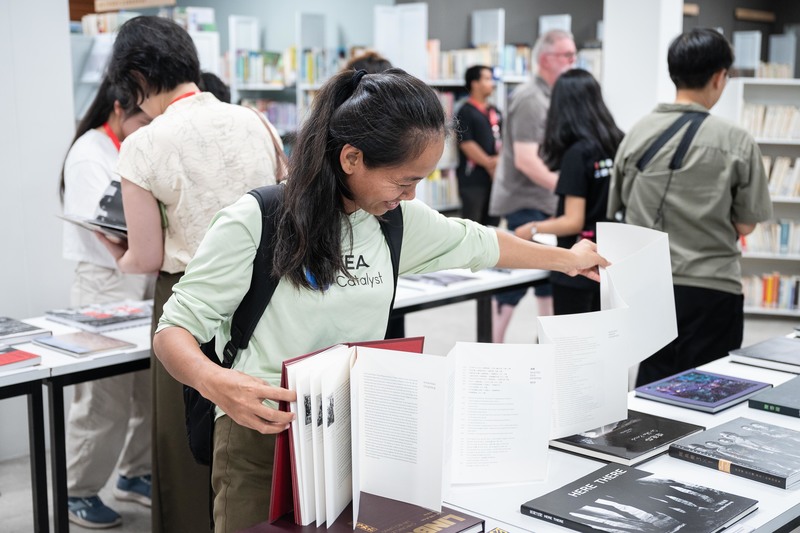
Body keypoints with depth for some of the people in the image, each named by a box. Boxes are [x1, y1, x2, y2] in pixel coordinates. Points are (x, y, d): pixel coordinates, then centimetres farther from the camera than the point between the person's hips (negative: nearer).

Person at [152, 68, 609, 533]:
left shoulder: (399, 220, 1)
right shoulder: (255, 223, -15)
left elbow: (478, 244, 20)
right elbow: (174, 331, -13)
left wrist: (568, 259, 33)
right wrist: (214, 381, -35)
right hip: (263, 440, -4)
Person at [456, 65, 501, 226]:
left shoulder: (494, 111, 15)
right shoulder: (466, 112, -7)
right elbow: (466, 144, -14)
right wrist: (489, 163, -11)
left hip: (494, 176, 7)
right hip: (473, 178, -7)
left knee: (492, 222, 12)